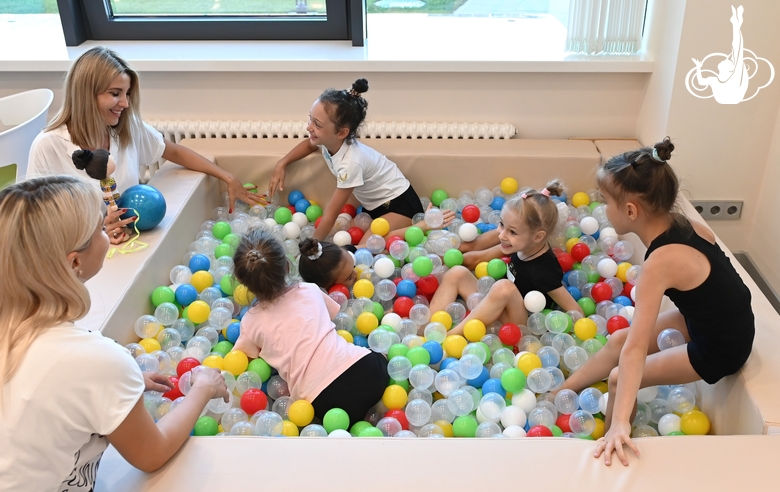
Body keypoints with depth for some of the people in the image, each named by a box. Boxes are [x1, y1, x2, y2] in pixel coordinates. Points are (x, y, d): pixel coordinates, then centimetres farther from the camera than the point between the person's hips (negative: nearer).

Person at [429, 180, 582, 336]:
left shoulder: (544, 271, -27)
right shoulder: (522, 245, -7)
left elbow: (576, 313, -21)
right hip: (497, 315, 8)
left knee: (504, 287, -35)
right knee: (457, 273, -2)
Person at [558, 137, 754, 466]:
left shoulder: (660, 263, -35)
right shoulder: (681, 224, -14)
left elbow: (635, 350, -40)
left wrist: (619, 423, -40)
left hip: (719, 350, -8)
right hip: (713, 319, 8)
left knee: (618, 377, 0)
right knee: (617, 340, 13)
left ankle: (610, 442, 23)